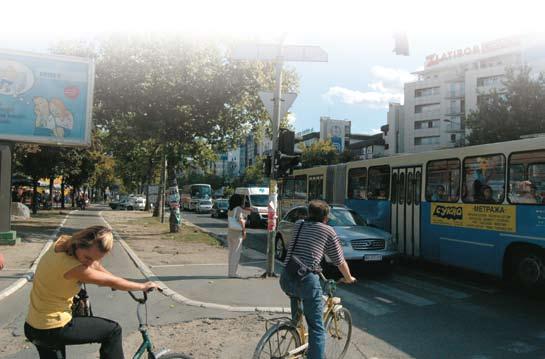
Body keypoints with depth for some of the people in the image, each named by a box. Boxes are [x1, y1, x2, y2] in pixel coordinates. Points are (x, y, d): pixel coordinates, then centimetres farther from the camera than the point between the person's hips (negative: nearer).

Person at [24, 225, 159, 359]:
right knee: (113, 330, 1)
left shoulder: (62, 242, -7)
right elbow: (110, 281, -18)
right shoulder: (69, 266, -30)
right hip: (53, 330, -9)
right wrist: (142, 286, -5)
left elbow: (93, 263, 10)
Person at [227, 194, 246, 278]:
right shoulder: (239, 209, -14)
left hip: (230, 232, 8)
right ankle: (232, 273, 0)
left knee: (231, 253, 13)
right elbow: (241, 220, -22)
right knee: (236, 253, -2)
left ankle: (230, 272, 17)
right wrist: (244, 231, -15)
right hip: (237, 233, -8)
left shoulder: (230, 210, 8)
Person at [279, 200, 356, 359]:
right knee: (317, 329, 2)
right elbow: (340, 261, 15)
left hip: (286, 278, 6)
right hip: (307, 280, -5)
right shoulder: (328, 231, 7)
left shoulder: (298, 225, 18)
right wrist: (348, 278, 33)